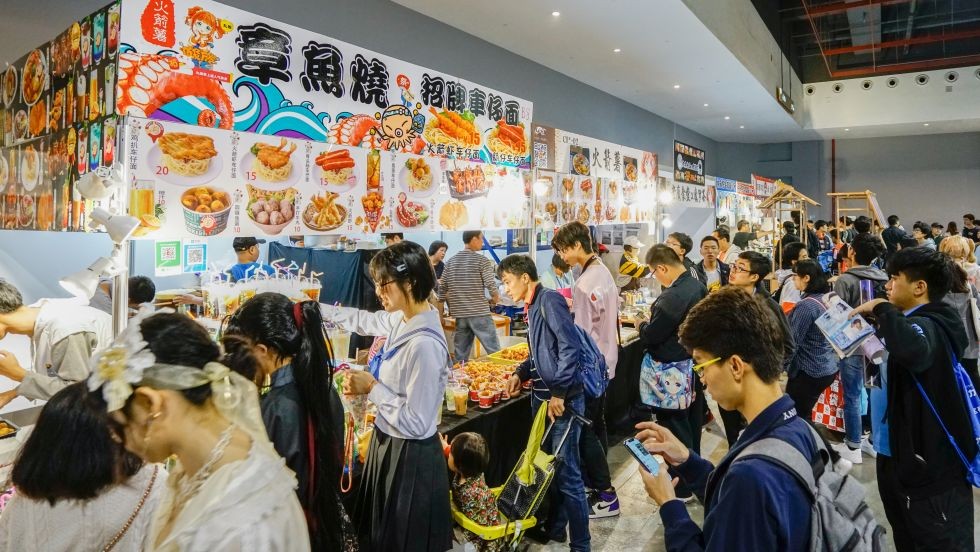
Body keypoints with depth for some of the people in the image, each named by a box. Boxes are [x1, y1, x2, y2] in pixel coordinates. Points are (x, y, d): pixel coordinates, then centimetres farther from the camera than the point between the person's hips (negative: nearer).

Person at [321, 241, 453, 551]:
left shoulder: (424, 345, -31)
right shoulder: (401, 320, -4)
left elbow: (415, 423, -27)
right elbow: (365, 320, 19)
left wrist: (372, 389, -19)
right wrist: (317, 310, 17)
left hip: (409, 458, -9)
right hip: (388, 442, 9)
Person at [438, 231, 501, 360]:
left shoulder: (451, 262, 10)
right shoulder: (482, 260, -6)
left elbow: (442, 290, 10)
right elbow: (491, 286, -12)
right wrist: (495, 299, 9)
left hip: (459, 314, 6)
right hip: (480, 313, -5)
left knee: (460, 357, 10)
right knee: (495, 353, 1)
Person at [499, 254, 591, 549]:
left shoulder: (550, 299, -15)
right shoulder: (533, 306, 13)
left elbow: (570, 346, -23)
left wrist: (559, 394, -23)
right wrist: (520, 373, 7)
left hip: (563, 399, -9)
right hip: (542, 397, 9)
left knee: (567, 474, -2)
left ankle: (580, 543, 12)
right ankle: (554, 527, 35)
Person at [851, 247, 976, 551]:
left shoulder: (930, 325, -21)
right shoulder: (912, 322, 10)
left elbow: (912, 350, -45)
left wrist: (882, 309, -28)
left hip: (932, 467, -10)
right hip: (898, 455, 10)